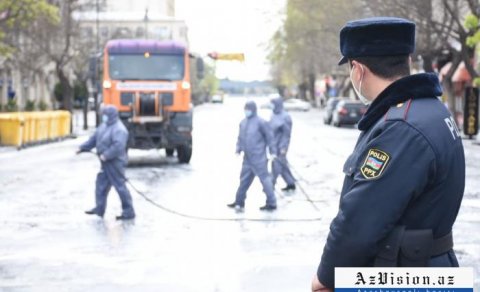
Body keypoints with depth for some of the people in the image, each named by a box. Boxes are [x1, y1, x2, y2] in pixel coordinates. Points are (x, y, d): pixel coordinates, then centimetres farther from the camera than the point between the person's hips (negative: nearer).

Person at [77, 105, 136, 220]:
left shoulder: (119, 129, -19)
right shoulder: (104, 126, 12)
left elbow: (118, 146, -30)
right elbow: (94, 138, 19)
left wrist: (106, 155, -28)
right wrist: (83, 148, 15)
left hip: (115, 163, -10)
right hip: (106, 163, 10)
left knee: (120, 186, -6)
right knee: (101, 184, 15)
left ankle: (128, 212, 0)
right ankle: (99, 208, 25)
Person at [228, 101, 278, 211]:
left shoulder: (260, 122, -9)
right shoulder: (243, 122, 12)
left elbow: (269, 137, -7)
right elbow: (240, 137, 20)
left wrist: (273, 151, -7)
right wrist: (238, 149, 8)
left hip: (258, 158, -7)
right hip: (247, 157, 7)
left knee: (265, 179, -4)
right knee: (244, 179, 14)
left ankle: (272, 203, 0)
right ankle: (239, 202, 25)